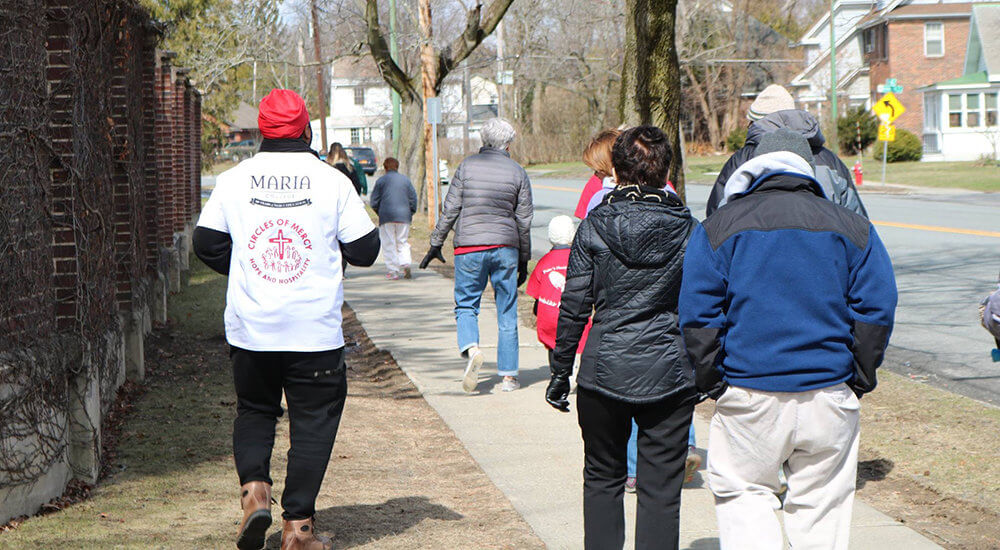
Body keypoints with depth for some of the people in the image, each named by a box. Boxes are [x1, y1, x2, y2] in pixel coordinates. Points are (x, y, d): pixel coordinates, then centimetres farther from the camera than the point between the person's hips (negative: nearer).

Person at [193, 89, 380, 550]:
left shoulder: (233, 180, 1)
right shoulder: (332, 182, -4)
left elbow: (206, 244, 4)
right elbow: (364, 250, -1)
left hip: (250, 328, 2)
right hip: (315, 332, -2)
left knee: (254, 409, 21)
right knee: (313, 422, 6)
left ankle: (253, 487, 0)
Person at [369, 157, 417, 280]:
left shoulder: (381, 181, 1)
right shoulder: (406, 180, 8)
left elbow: (374, 202, 2)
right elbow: (413, 199, 9)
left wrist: (380, 213, 18)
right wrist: (410, 214, 19)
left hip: (387, 216, -2)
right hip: (404, 216, 2)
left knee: (389, 244, 3)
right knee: (403, 242, 10)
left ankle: (393, 271, -2)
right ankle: (405, 264, -12)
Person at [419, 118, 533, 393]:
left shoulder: (467, 166, -1)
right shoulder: (517, 172, 3)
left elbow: (450, 210, -2)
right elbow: (524, 221, 5)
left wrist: (436, 244, 7)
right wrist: (523, 261, 12)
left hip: (469, 246, -1)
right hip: (505, 247, 1)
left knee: (466, 304, 10)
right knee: (507, 313, 8)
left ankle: (472, 349, -18)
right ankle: (508, 375, 9)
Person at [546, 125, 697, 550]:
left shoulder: (593, 227, -4)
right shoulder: (688, 228, -2)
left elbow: (573, 306, -4)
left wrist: (560, 372, 5)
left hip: (604, 372, 0)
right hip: (670, 376, 0)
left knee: (603, 479, 17)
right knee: (660, 488, 5)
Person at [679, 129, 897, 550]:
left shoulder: (719, 226, 3)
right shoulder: (851, 227, 6)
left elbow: (698, 316, -2)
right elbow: (876, 310, 1)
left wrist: (713, 383, 5)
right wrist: (859, 381, 8)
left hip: (748, 395, -1)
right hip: (829, 395, 1)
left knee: (743, 491, 11)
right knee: (820, 503, 10)